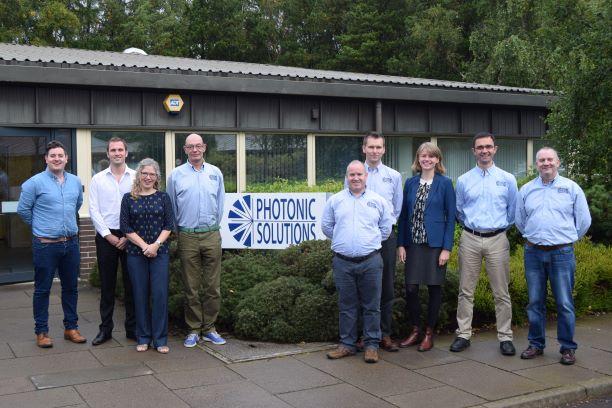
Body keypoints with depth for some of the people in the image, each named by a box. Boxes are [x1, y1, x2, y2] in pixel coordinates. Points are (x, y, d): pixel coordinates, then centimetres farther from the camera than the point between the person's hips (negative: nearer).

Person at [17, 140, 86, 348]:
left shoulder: (75, 182, 7)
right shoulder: (35, 182, -8)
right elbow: (23, 210, -2)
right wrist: (40, 226, 7)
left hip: (71, 243, 5)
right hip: (45, 245, -5)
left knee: (71, 287, 12)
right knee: (42, 289, 4)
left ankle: (71, 327, 24)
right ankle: (41, 331, 14)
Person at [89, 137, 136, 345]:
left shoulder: (136, 177, 2)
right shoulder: (98, 179, 6)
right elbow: (94, 210, 2)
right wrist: (108, 235, -7)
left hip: (130, 236, -1)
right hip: (106, 236, 1)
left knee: (131, 283, 4)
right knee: (107, 284, 6)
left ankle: (132, 328, 14)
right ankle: (105, 328, 14)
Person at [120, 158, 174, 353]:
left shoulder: (163, 197, 6)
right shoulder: (129, 198, 4)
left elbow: (169, 225, 1)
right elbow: (126, 227, -1)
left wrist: (156, 244, -13)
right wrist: (144, 246, -10)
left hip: (160, 253, 0)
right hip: (136, 253, 0)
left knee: (160, 294, -3)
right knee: (140, 295, 5)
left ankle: (160, 339, 6)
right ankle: (143, 337, 16)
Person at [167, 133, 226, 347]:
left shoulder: (215, 173, 9)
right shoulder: (176, 174, 4)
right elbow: (171, 206, 10)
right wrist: (177, 231, 10)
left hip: (211, 235, 1)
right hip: (188, 236, -1)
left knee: (212, 285, 3)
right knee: (191, 287, 3)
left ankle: (209, 328, 13)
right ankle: (194, 329, 12)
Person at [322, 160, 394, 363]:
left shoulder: (378, 201, 5)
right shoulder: (335, 200, 6)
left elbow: (386, 226, 13)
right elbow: (326, 226, 14)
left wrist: (372, 242, 11)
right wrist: (341, 241, 12)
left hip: (370, 261, -1)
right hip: (343, 262, 1)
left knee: (372, 306, 4)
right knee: (346, 305, 9)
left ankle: (372, 345, 13)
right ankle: (347, 344, 18)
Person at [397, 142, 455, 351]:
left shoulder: (445, 183, -2)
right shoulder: (410, 183, 7)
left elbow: (451, 217, -3)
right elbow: (404, 215, 9)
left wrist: (447, 248, -9)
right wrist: (400, 244, 2)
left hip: (435, 244, -3)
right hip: (413, 244, 3)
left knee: (434, 287, 5)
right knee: (410, 288, 1)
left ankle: (429, 333, 19)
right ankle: (415, 330, 19)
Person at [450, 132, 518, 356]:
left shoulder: (508, 179, 4)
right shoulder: (463, 180, 6)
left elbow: (513, 211, 13)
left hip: (497, 240, -1)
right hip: (470, 239, 1)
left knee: (501, 292, 2)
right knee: (466, 291, 5)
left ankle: (505, 337, 11)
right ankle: (463, 334, 13)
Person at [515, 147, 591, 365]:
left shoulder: (571, 188, 1)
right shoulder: (526, 190, 8)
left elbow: (584, 220, 6)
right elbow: (520, 220, 19)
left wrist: (567, 239, 11)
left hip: (562, 253, -3)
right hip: (533, 253, 3)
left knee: (564, 303, -1)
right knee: (535, 302, 9)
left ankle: (568, 348, 10)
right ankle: (536, 344, 20)